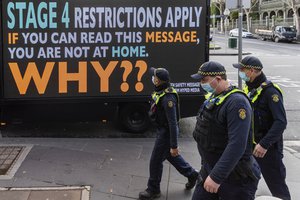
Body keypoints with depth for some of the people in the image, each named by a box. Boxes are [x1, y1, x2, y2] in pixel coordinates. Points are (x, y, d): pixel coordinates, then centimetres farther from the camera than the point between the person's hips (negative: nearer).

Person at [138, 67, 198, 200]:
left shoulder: (168, 98, -30)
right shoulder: (161, 92, 0)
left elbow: (173, 123, -29)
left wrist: (174, 145, -26)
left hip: (167, 132, -10)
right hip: (163, 130, 10)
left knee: (155, 161, 3)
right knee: (171, 156, 24)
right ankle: (191, 174, 40)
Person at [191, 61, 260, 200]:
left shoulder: (237, 102, -21)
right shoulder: (213, 97, 8)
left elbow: (237, 146, -29)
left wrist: (216, 177, -31)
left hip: (234, 177, -8)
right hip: (209, 169, 8)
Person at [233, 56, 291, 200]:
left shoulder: (270, 91, -18)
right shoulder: (248, 88, 8)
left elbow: (281, 122, -24)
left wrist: (264, 144, -29)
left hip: (267, 147, -8)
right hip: (249, 144, 8)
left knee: (276, 184, 1)